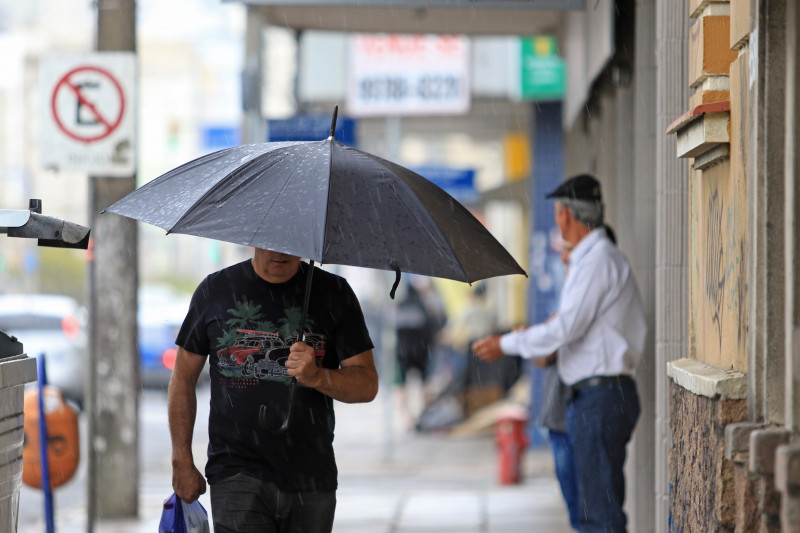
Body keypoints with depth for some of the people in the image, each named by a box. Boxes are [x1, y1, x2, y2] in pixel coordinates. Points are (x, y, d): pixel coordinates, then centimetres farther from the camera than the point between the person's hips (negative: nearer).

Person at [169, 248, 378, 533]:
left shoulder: (334, 292, 4)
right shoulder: (214, 290, 4)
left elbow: (368, 385, 0)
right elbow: (183, 379, 11)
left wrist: (318, 377, -20)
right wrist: (182, 461, 7)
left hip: (312, 480, 2)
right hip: (237, 475, -2)